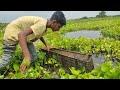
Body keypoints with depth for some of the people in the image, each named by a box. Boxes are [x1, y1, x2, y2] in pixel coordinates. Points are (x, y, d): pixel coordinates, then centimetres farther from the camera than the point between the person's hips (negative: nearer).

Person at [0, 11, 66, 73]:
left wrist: (46, 45, 16)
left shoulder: (44, 23, -4)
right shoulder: (42, 24, -33)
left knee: (33, 58, 1)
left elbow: (39, 34, 19)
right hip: (12, 32, -8)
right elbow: (22, 34, -44)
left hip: (24, 35, 9)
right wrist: (27, 56, -53)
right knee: (6, 60, -8)